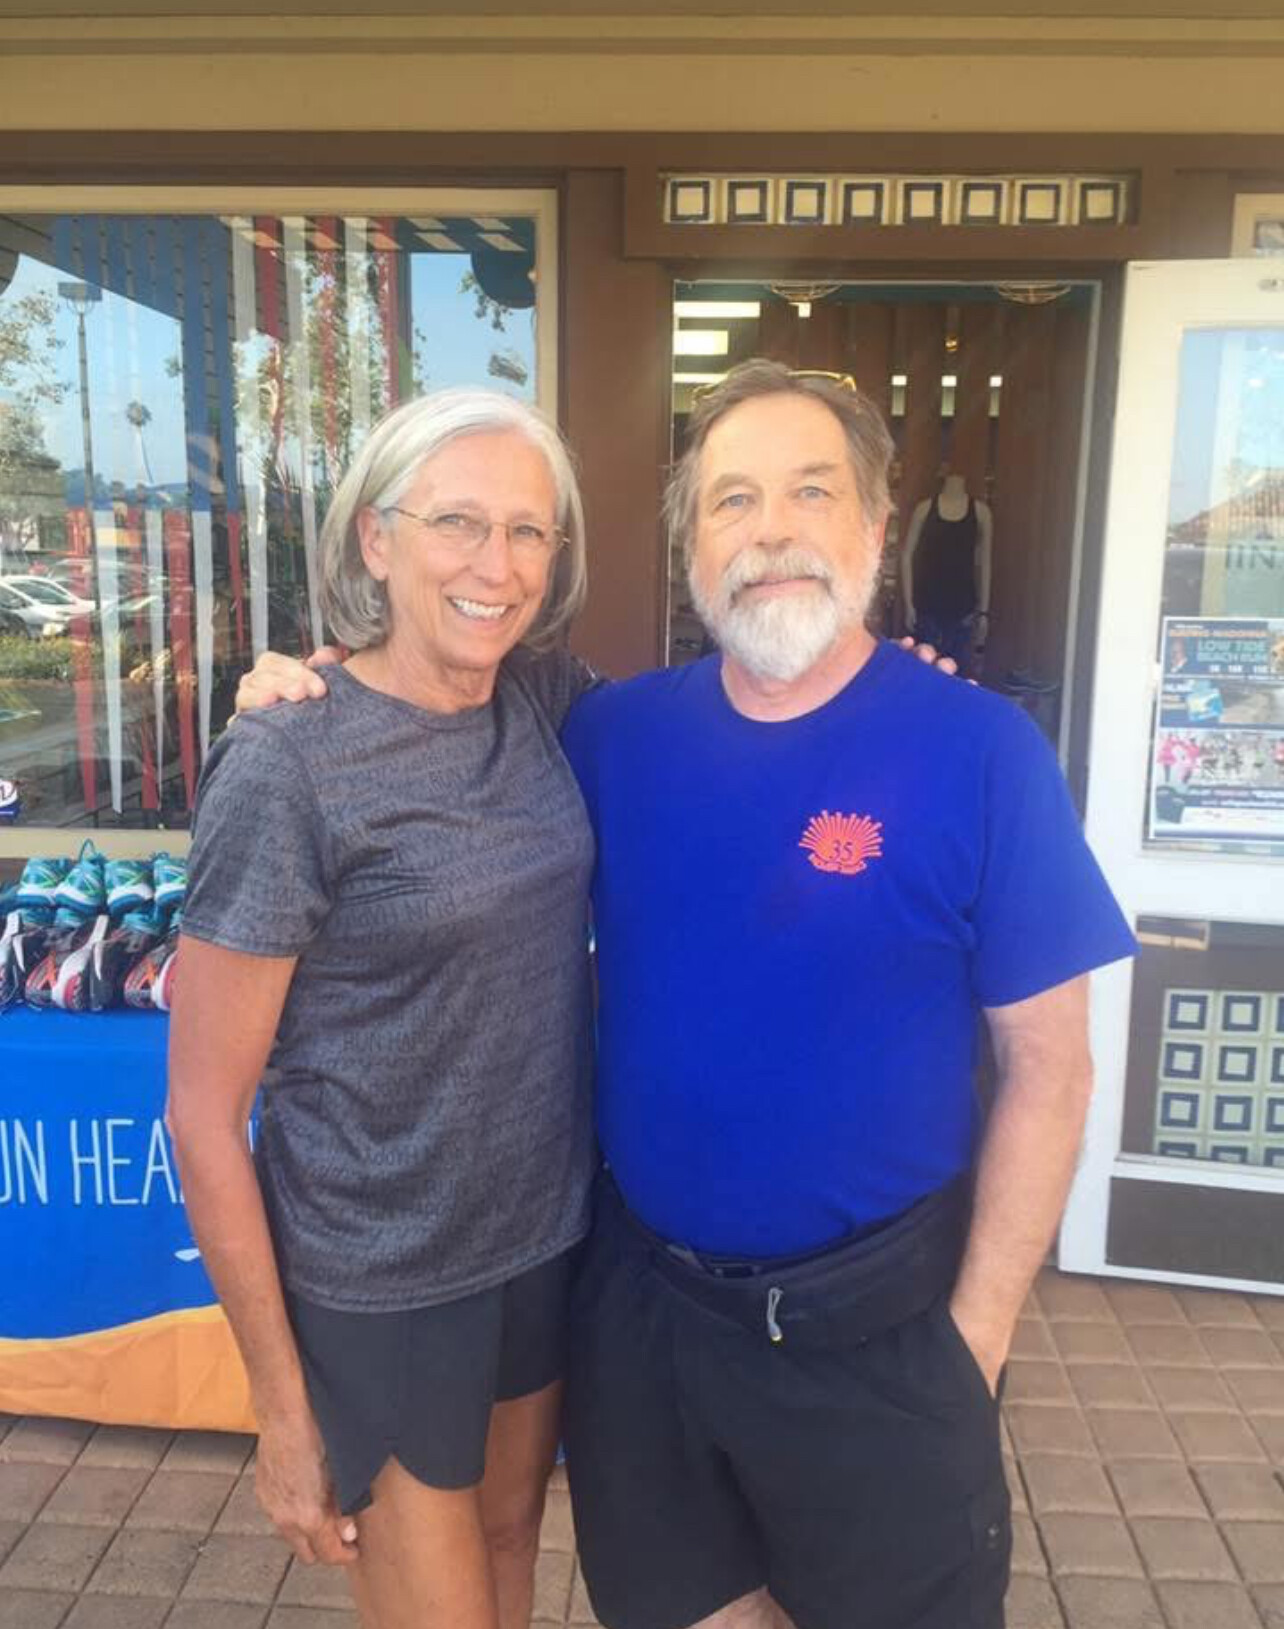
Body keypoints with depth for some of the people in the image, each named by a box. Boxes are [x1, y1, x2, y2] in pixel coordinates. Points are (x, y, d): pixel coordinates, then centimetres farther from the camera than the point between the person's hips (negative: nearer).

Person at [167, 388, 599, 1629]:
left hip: (551, 1237, 5)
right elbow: (204, 1120, -16)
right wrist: (283, 1405, -10)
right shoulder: (286, 767, -21)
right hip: (379, 1289, -5)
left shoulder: (545, 699, -5)